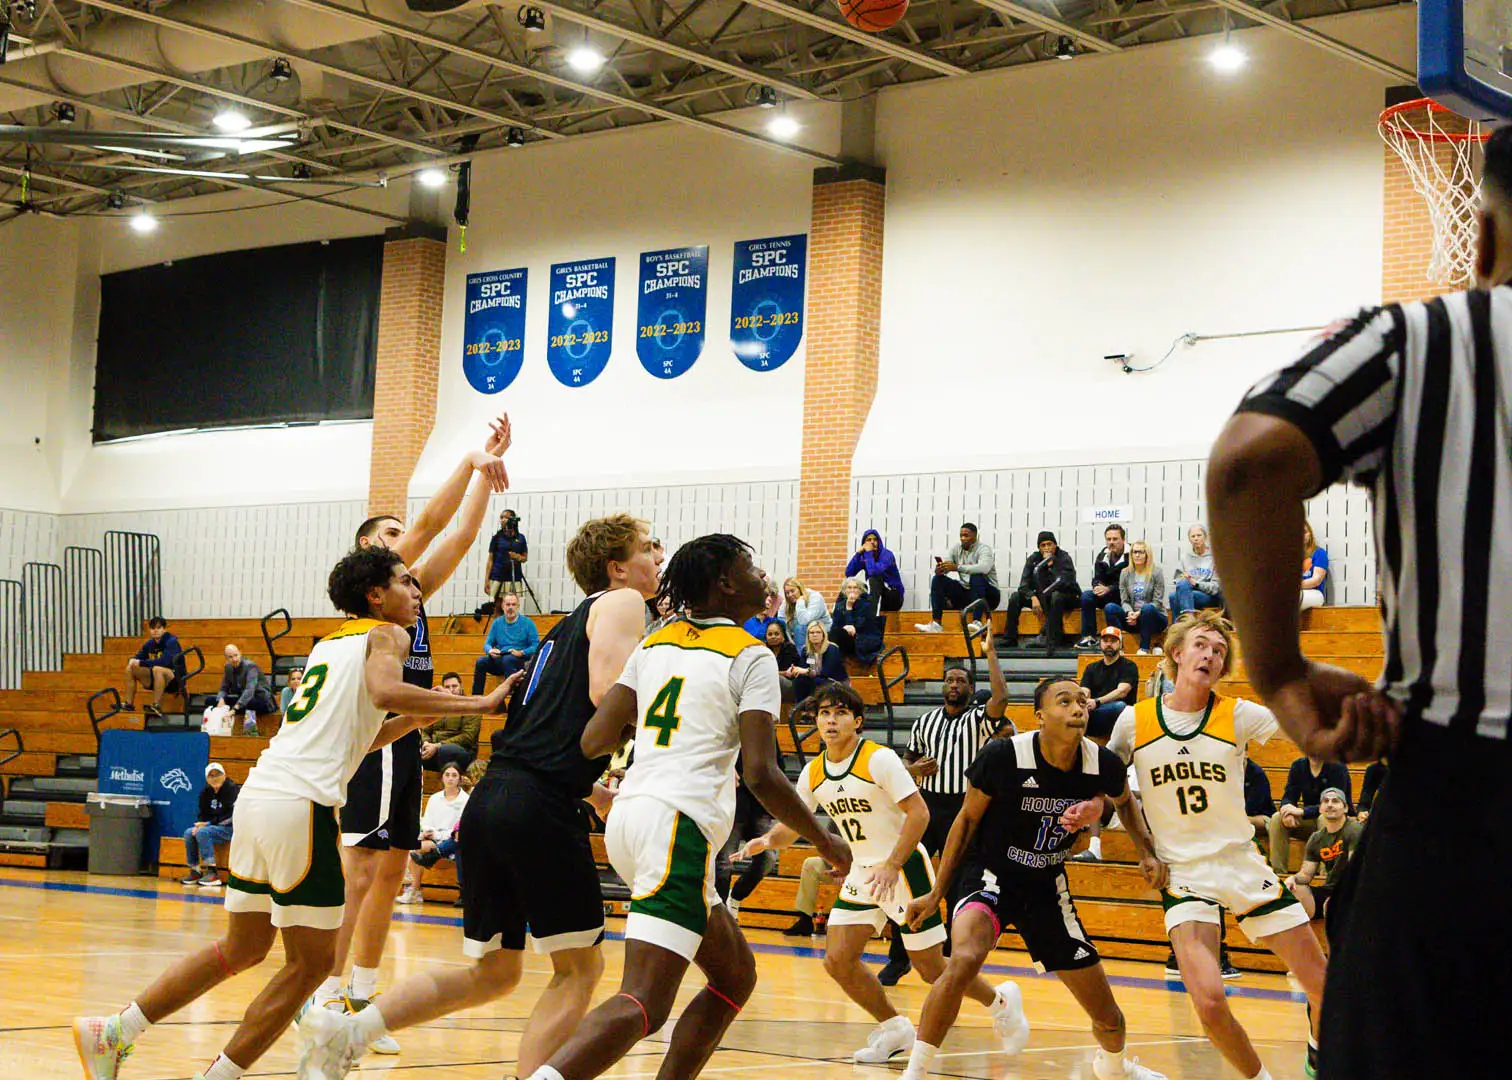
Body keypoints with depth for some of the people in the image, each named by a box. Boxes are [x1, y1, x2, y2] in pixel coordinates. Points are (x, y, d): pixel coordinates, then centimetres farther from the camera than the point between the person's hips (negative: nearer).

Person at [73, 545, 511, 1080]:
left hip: (259, 794, 9)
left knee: (244, 947, 21)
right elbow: (385, 691, -20)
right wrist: (477, 703, -17)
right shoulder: (387, 635, 3)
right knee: (310, 962, 3)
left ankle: (113, 1033, 19)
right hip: (302, 802, -9)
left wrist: (419, 716, 28)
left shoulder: (330, 643, 27)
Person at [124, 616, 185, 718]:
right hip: (156, 680, 8)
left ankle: (157, 707, -38)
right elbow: (138, 657, 13)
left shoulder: (171, 642, -15)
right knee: (130, 668, 1)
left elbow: (164, 662, -29)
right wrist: (132, 660, -13)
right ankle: (129, 705, 0)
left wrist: (141, 663, -25)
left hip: (176, 680, -8)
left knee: (157, 669, -37)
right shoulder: (149, 644, 5)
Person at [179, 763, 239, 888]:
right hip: (214, 827, 8)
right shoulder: (205, 793, 9)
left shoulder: (232, 789, -14)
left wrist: (208, 824, -19)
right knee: (189, 833, -10)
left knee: (203, 832, -28)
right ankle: (195, 872, -5)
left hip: (231, 829, -8)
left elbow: (230, 817, -20)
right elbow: (203, 814, 15)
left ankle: (212, 874, -32)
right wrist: (199, 824, -9)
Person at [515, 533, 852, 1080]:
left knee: (736, 977, 20)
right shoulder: (750, 656, -3)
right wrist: (825, 842, 3)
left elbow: (593, 742, 10)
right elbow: (761, 775, -11)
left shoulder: (656, 643, 17)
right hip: (680, 823, -9)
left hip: (630, 813, 9)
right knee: (643, 1004, -17)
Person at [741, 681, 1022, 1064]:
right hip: (862, 871, 6)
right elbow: (791, 826, 8)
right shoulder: (813, 773, 2)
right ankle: (893, 1029, 14)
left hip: (905, 868, -6)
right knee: (837, 960, -5)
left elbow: (919, 813, -21)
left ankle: (1001, 1000, 25)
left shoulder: (879, 759, -18)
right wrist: (767, 840, -15)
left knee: (932, 969, -2)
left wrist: (892, 866, -28)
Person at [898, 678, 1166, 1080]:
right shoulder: (1003, 756, -23)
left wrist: (1147, 854, 1)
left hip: (1048, 887, 4)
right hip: (992, 877, -4)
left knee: (1108, 1018, 8)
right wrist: (936, 893, -4)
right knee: (964, 960, -37)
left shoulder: (1103, 765, -13)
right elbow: (967, 820, -7)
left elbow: (1125, 801, 13)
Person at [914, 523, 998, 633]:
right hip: (965, 593, 6)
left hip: (988, 596, -6)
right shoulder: (956, 549, 6)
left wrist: (957, 568, -42)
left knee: (976, 577, -36)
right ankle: (935, 624, -20)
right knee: (938, 579, -9)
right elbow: (943, 569, -1)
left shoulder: (983, 549, -12)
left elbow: (984, 568, -34)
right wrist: (938, 569, -27)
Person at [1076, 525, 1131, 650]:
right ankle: (1089, 636, -18)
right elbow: (1096, 578, 6)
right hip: (1106, 596, 6)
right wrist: (1099, 586, -19)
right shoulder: (1102, 556, 8)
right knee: (1086, 596, -19)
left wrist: (1109, 589, -28)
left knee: (1109, 607, -35)